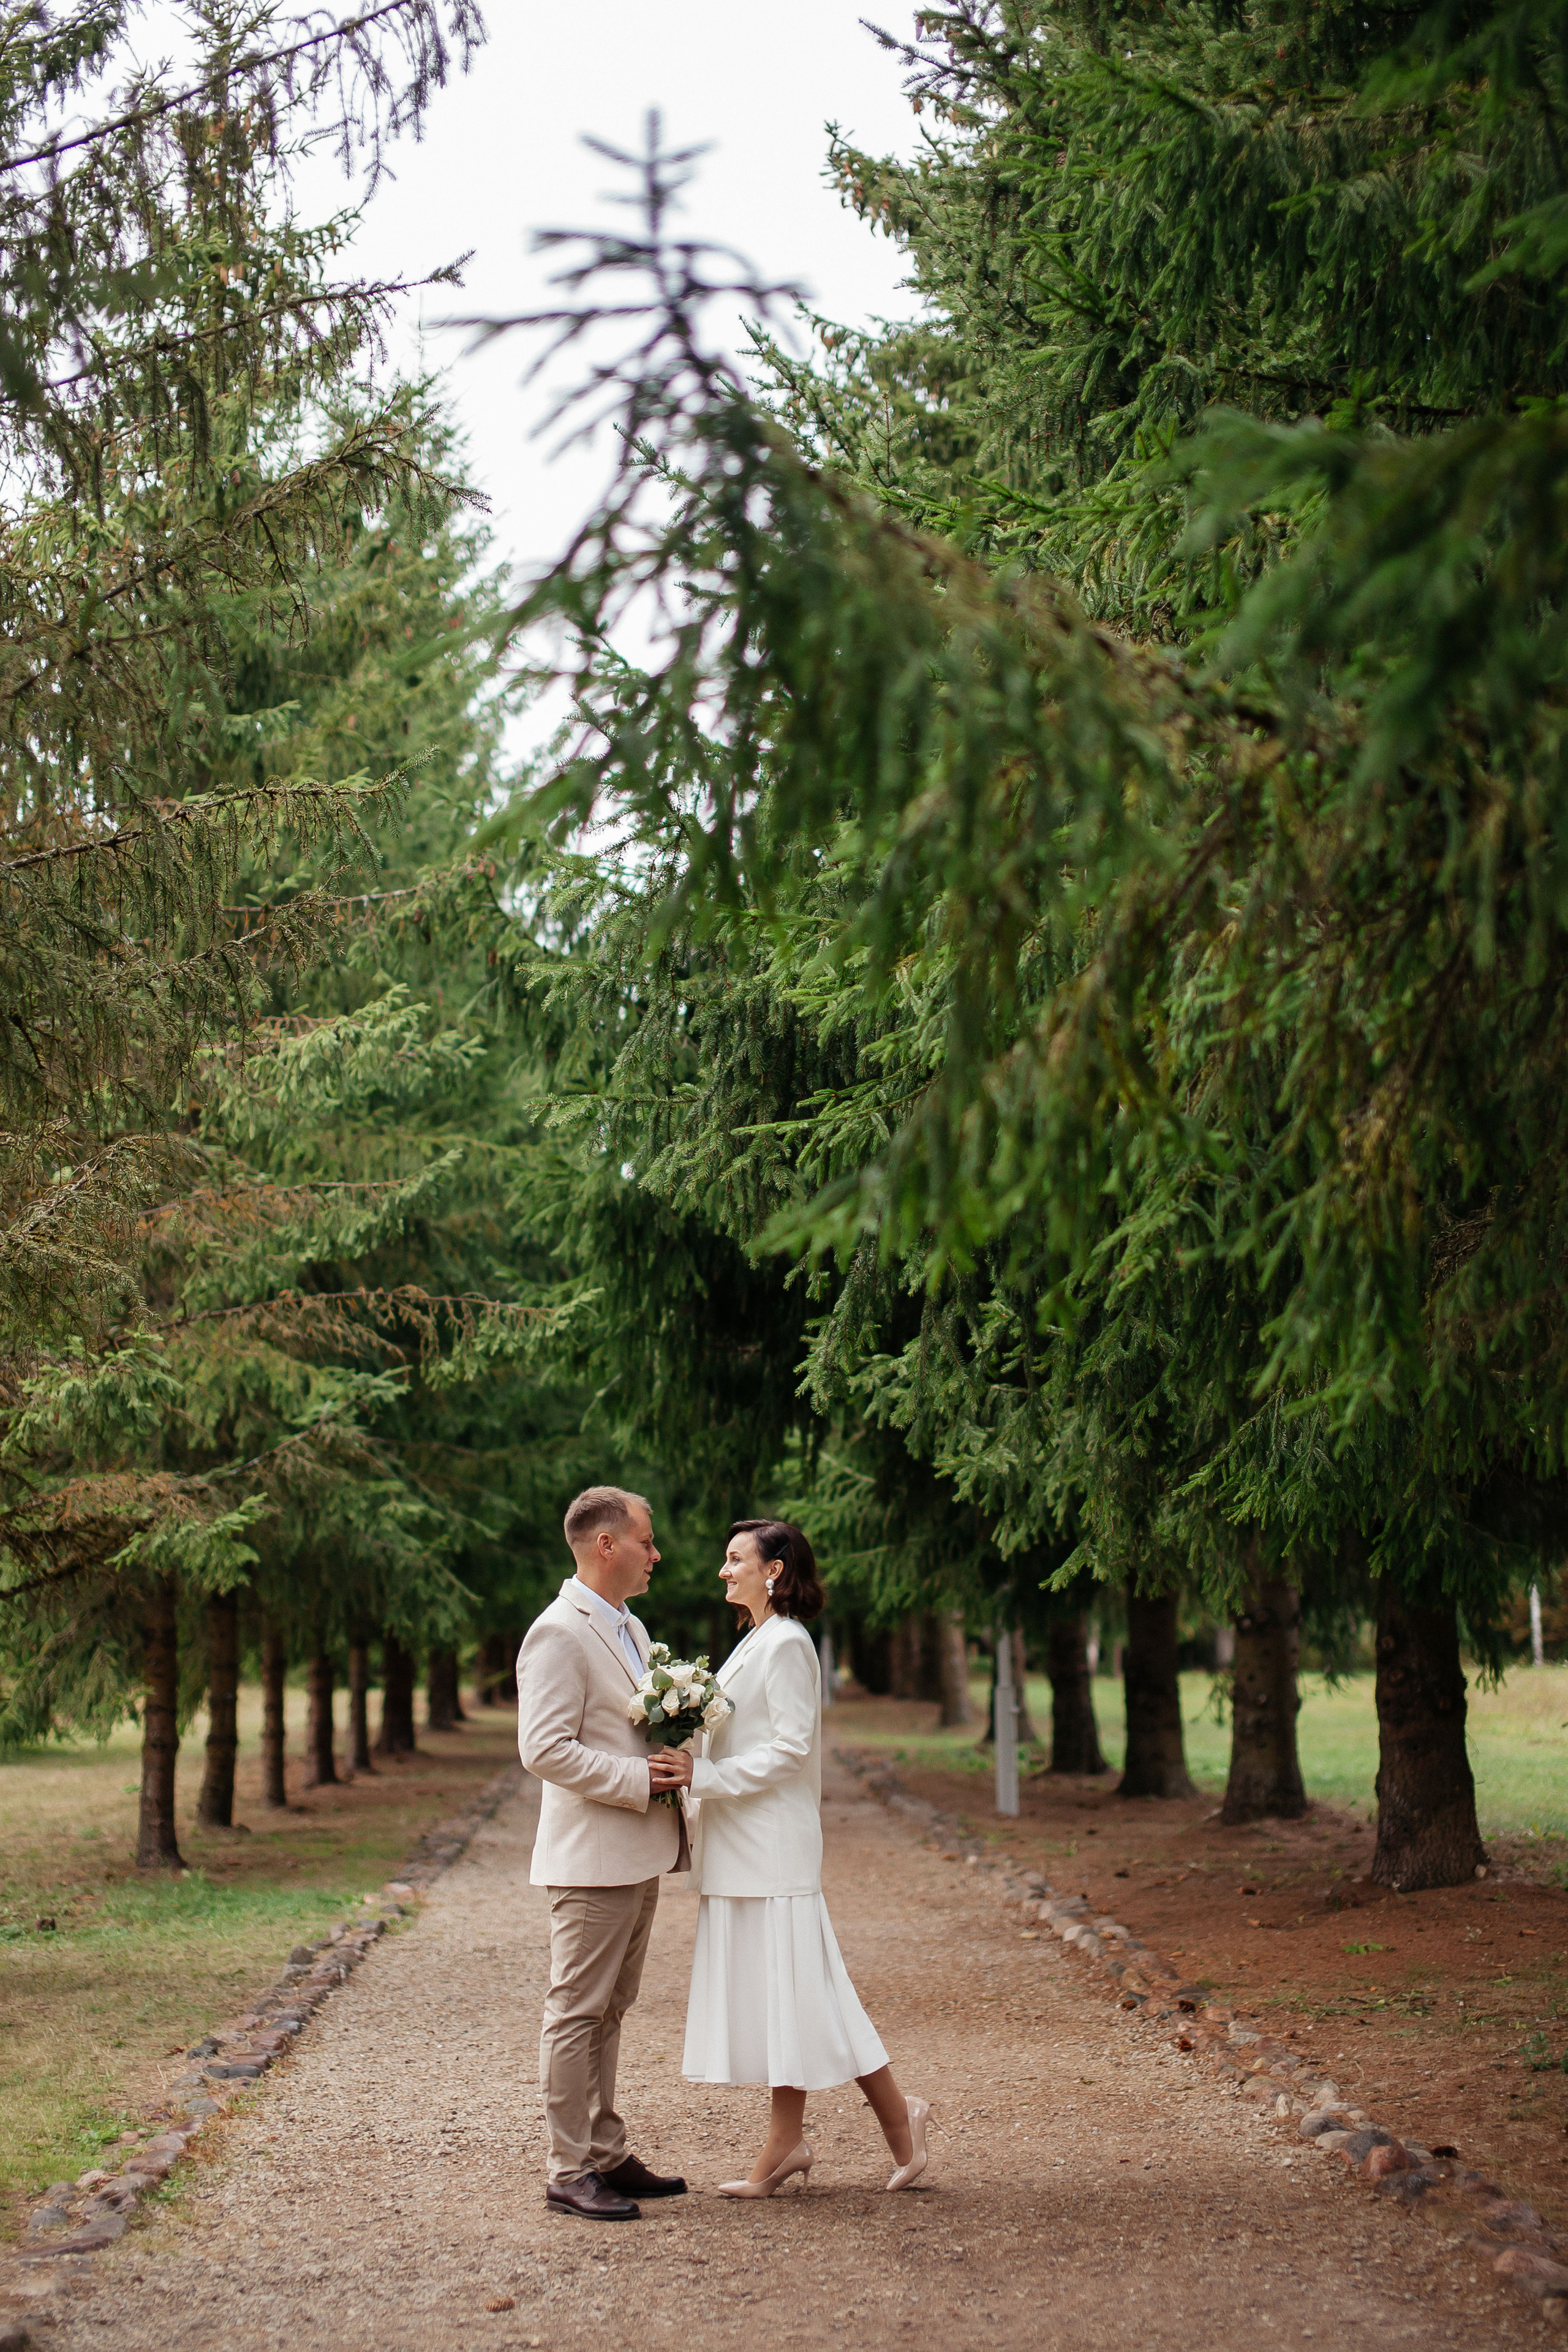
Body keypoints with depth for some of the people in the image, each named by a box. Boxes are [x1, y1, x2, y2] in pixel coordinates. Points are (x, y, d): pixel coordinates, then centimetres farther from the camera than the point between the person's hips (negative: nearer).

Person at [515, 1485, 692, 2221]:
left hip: (638, 1856, 9)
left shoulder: (630, 1629, 17)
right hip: (591, 1860, -9)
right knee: (576, 2014, -3)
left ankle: (607, 2155, 22)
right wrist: (641, 1781, -21)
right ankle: (569, 2171, 1)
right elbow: (546, 1750, -21)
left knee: (608, 2013, 15)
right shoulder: (558, 1634, -14)